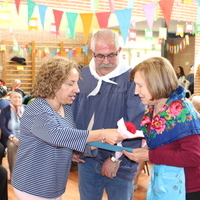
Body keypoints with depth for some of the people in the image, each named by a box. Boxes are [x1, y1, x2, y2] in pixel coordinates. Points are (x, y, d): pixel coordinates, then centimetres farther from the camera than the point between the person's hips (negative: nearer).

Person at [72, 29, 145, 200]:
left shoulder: (131, 79, -13)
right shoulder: (84, 75, 3)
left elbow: (136, 126, -17)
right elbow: (74, 112, 11)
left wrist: (117, 158, -16)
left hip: (119, 163, -4)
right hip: (86, 159, 4)